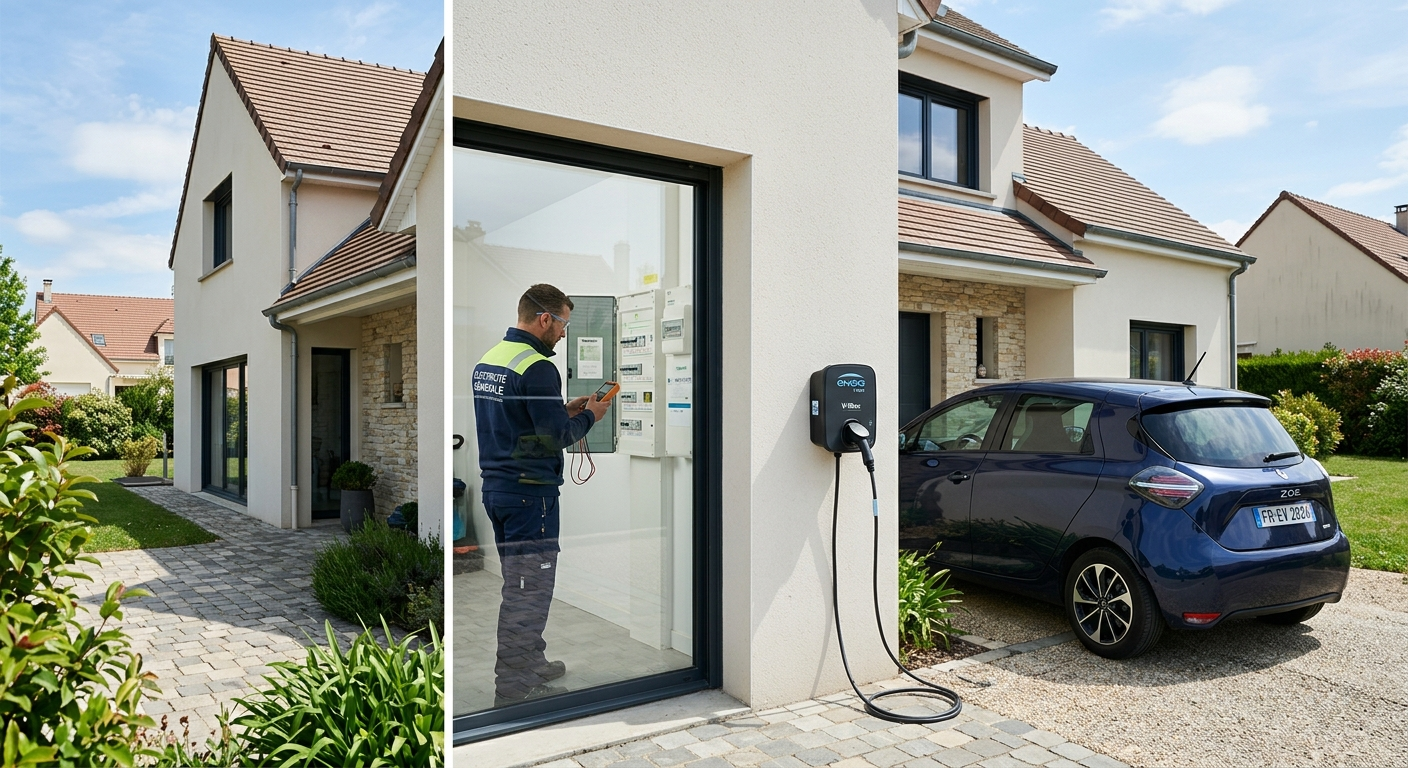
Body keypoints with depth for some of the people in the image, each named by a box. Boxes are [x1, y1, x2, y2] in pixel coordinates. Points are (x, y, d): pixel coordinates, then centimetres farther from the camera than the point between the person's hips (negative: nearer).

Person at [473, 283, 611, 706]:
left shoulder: (488, 359, 12)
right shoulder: (537, 367, -18)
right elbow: (556, 437, -20)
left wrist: (564, 410, 13)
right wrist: (588, 416, -2)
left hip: (496, 484, 10)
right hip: (529, 491, -10)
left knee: (519, 583, 20)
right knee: (529, 589, -1)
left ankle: (531, 662, 34)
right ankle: (514, 686, 7)